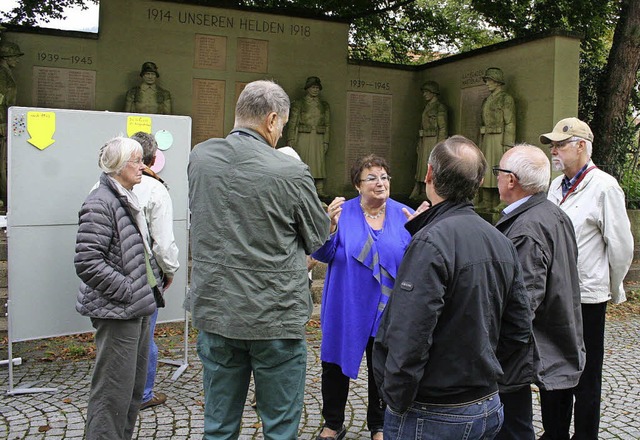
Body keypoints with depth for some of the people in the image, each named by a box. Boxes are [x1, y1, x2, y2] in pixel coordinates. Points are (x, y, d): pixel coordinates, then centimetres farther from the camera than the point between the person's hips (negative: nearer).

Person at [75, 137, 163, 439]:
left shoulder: (127, 200, 15)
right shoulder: (101, 203, -15)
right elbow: (87, 262, -22)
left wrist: (151, 284, 15)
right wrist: (126, 291, -20)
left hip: (137, 307, 10)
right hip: (117, 312, -10)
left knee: (134, 387, 18)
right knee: (114, 391, -2)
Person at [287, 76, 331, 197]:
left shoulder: (325, 105, 14)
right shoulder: (298, 104, 6)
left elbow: (327, 125, 13)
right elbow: (292, 123, 2)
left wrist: (326, 142, 4)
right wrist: (290, 140, -7)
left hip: (318, 139, 2)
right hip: (302, 138, -2)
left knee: (319, 163, -5)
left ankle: (320, 190, -4)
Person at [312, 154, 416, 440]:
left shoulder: (404, 215, -1)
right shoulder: (343, 212, -5)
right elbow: (322, 254, -10)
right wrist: (330, 225, -27)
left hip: (386, 309, 1)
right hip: (346, 307, -1)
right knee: (335, 365, 11)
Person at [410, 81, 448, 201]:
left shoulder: (440, 107, -6)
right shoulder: (427, 107, 19)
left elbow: (442, 128, -12)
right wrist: (419, 144, 17)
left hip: (434, 140, -8)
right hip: (424, 141, 8)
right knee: (422, 168, 7)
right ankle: (418, 194, 10)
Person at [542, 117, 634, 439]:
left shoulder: (604, 187, -12)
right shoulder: (556, 186, 10)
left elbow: (621, 245, -9)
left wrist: (612, 290, 1)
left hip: (586, 297, -7)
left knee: (585, 377, 8)